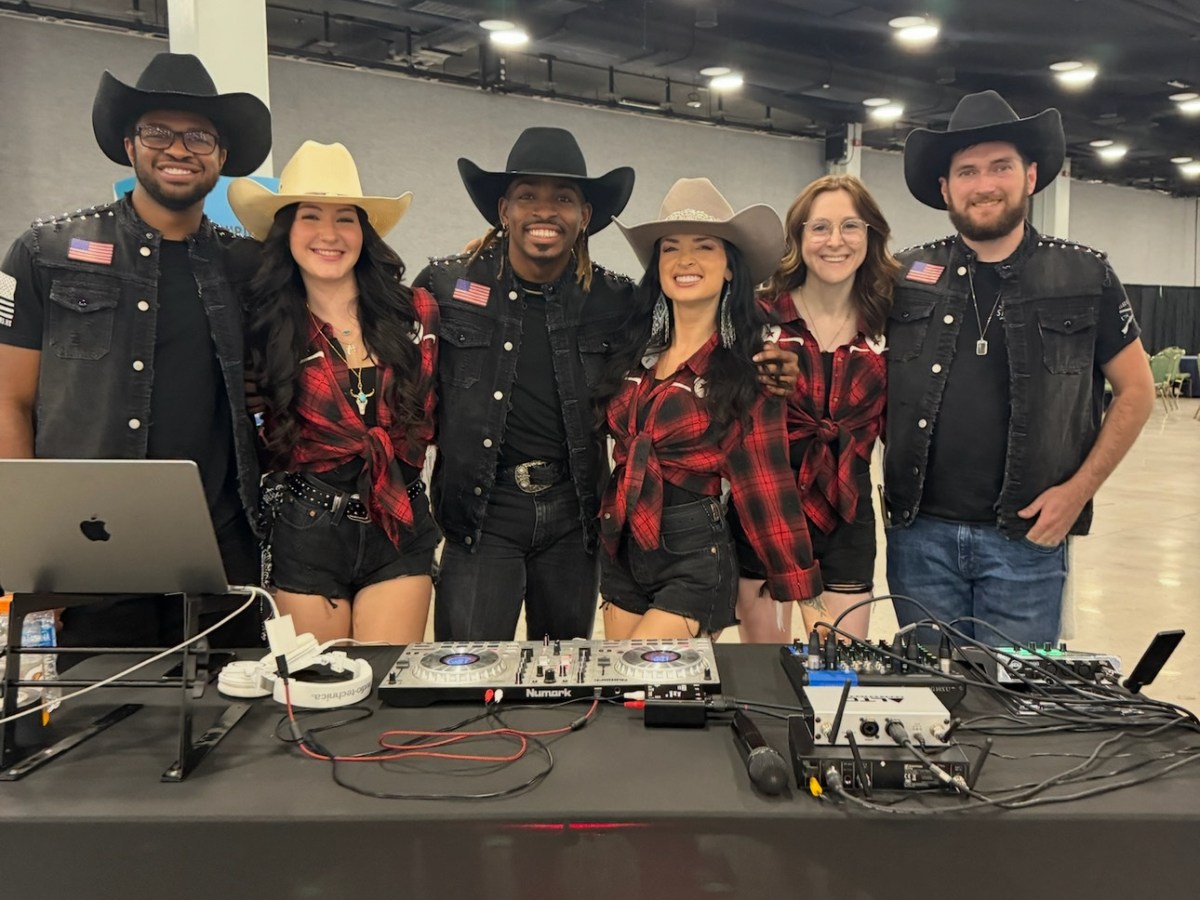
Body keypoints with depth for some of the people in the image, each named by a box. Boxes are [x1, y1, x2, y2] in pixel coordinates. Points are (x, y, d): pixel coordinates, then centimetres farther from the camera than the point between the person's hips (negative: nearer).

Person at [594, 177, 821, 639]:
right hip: (621, 550, 6)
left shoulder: (748, 367, -9)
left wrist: (805, 595, -9)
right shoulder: (635, 349, 4)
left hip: (695, 558, -6)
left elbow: (766, 483, -9)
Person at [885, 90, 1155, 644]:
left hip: (1026, 539, -1)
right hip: (920, 532, 1)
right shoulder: (908, 277, 2)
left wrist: (1078, 490, -4)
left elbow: (1136, 390, 6)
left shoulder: (1084, 276, 1)